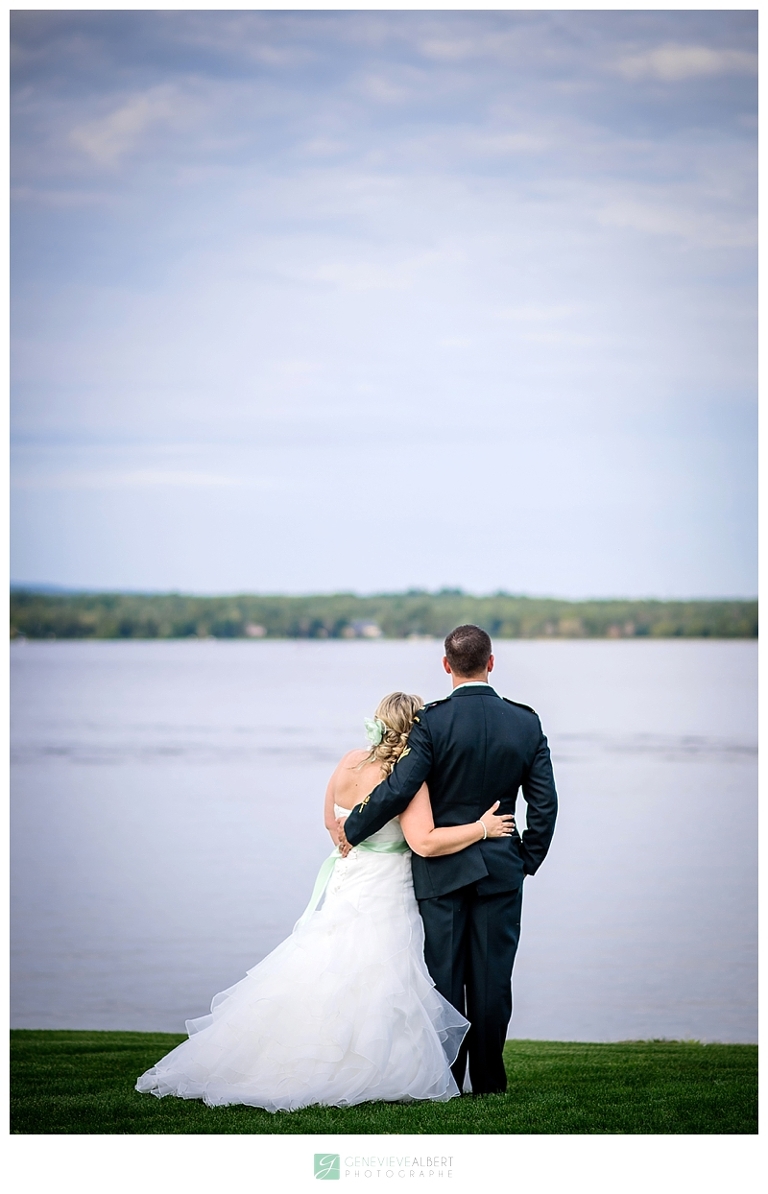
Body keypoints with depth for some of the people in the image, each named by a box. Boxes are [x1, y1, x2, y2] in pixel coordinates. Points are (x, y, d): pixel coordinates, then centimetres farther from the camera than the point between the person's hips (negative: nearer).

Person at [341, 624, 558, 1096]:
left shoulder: (433, 721, -11)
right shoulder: (526, 722, -1)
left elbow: (398, 789, -16)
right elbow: (545, 803, 0)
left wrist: (350, 830, -2)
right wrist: (528, 859, 13)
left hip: (441, 868, -2)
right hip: (500, 870, 2)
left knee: (443, 977, 5)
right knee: (491, 977, 7)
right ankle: (489, 1082, 12)